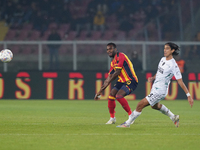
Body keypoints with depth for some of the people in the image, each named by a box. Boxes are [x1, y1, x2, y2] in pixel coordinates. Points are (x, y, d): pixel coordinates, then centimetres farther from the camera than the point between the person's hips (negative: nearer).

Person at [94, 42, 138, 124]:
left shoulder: (120, 56, -12)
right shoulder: (113, 63, 15)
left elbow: (117, 72, -18)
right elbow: (109, 77, 17)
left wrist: (108, 82, -10)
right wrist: (99, 92, 15)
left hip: (131, 81, -9)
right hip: (122, 81, 9)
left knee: (119, 95, -26)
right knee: (111, 95, -1)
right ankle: (112, 118, 12)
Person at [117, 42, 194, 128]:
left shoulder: (173, 65, -19)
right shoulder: (163, 59, 4)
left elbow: (180, 82, -18)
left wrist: (188, 96, -19)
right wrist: (153, 78, 1)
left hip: (160, 91, -10)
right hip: (155, 88, 10)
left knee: (140, 105, -10)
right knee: (155, 106, 33)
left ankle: (127, 123, 4)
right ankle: (174, 117, 47)